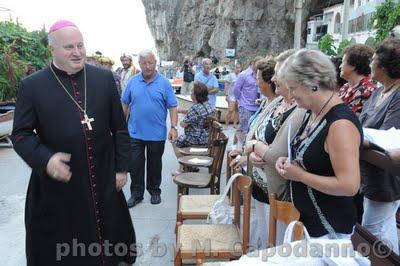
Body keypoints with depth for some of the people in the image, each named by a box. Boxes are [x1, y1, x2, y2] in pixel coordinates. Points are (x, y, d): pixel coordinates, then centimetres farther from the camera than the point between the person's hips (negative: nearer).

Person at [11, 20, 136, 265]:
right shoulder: (32, 85, -6)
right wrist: (45, 159, -21)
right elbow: (21, 134, -3)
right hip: (57, 184, -1)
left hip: (103, 181, 2)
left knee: (107, 239, 21)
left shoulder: (104, 78, 0)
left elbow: (120, 128, 2)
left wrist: (122, 167, 1)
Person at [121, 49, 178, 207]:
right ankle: (136, 194, 21)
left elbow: (172, 107, -5)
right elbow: (124, 104, 9)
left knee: (154, 165, 13)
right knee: (135, 165, 6)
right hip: (135, 133, 2)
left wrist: (173, 127, -13)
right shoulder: (133, 82, 2)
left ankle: (154, 191, 30)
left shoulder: (164, 83, -4)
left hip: (157, 134, -1)